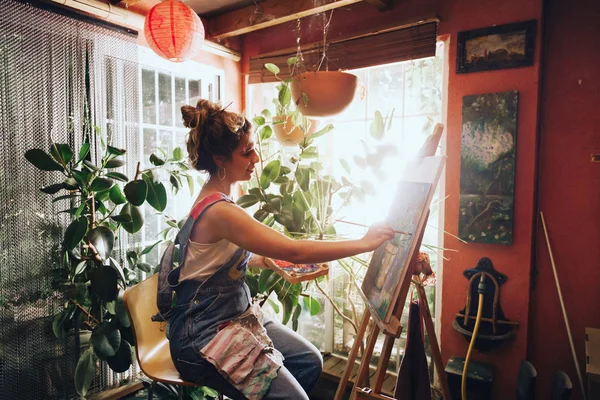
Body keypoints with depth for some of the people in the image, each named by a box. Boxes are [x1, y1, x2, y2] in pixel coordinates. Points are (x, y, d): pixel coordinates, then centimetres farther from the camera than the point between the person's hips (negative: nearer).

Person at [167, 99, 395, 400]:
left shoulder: (216, 200, 4)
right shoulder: (218, 211, -26)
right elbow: (294, 251, -29)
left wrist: (273, 260, 6)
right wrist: (365, 243, -21)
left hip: (235, 315, 9)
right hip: (205, 334, -9)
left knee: (310, 361, 8)